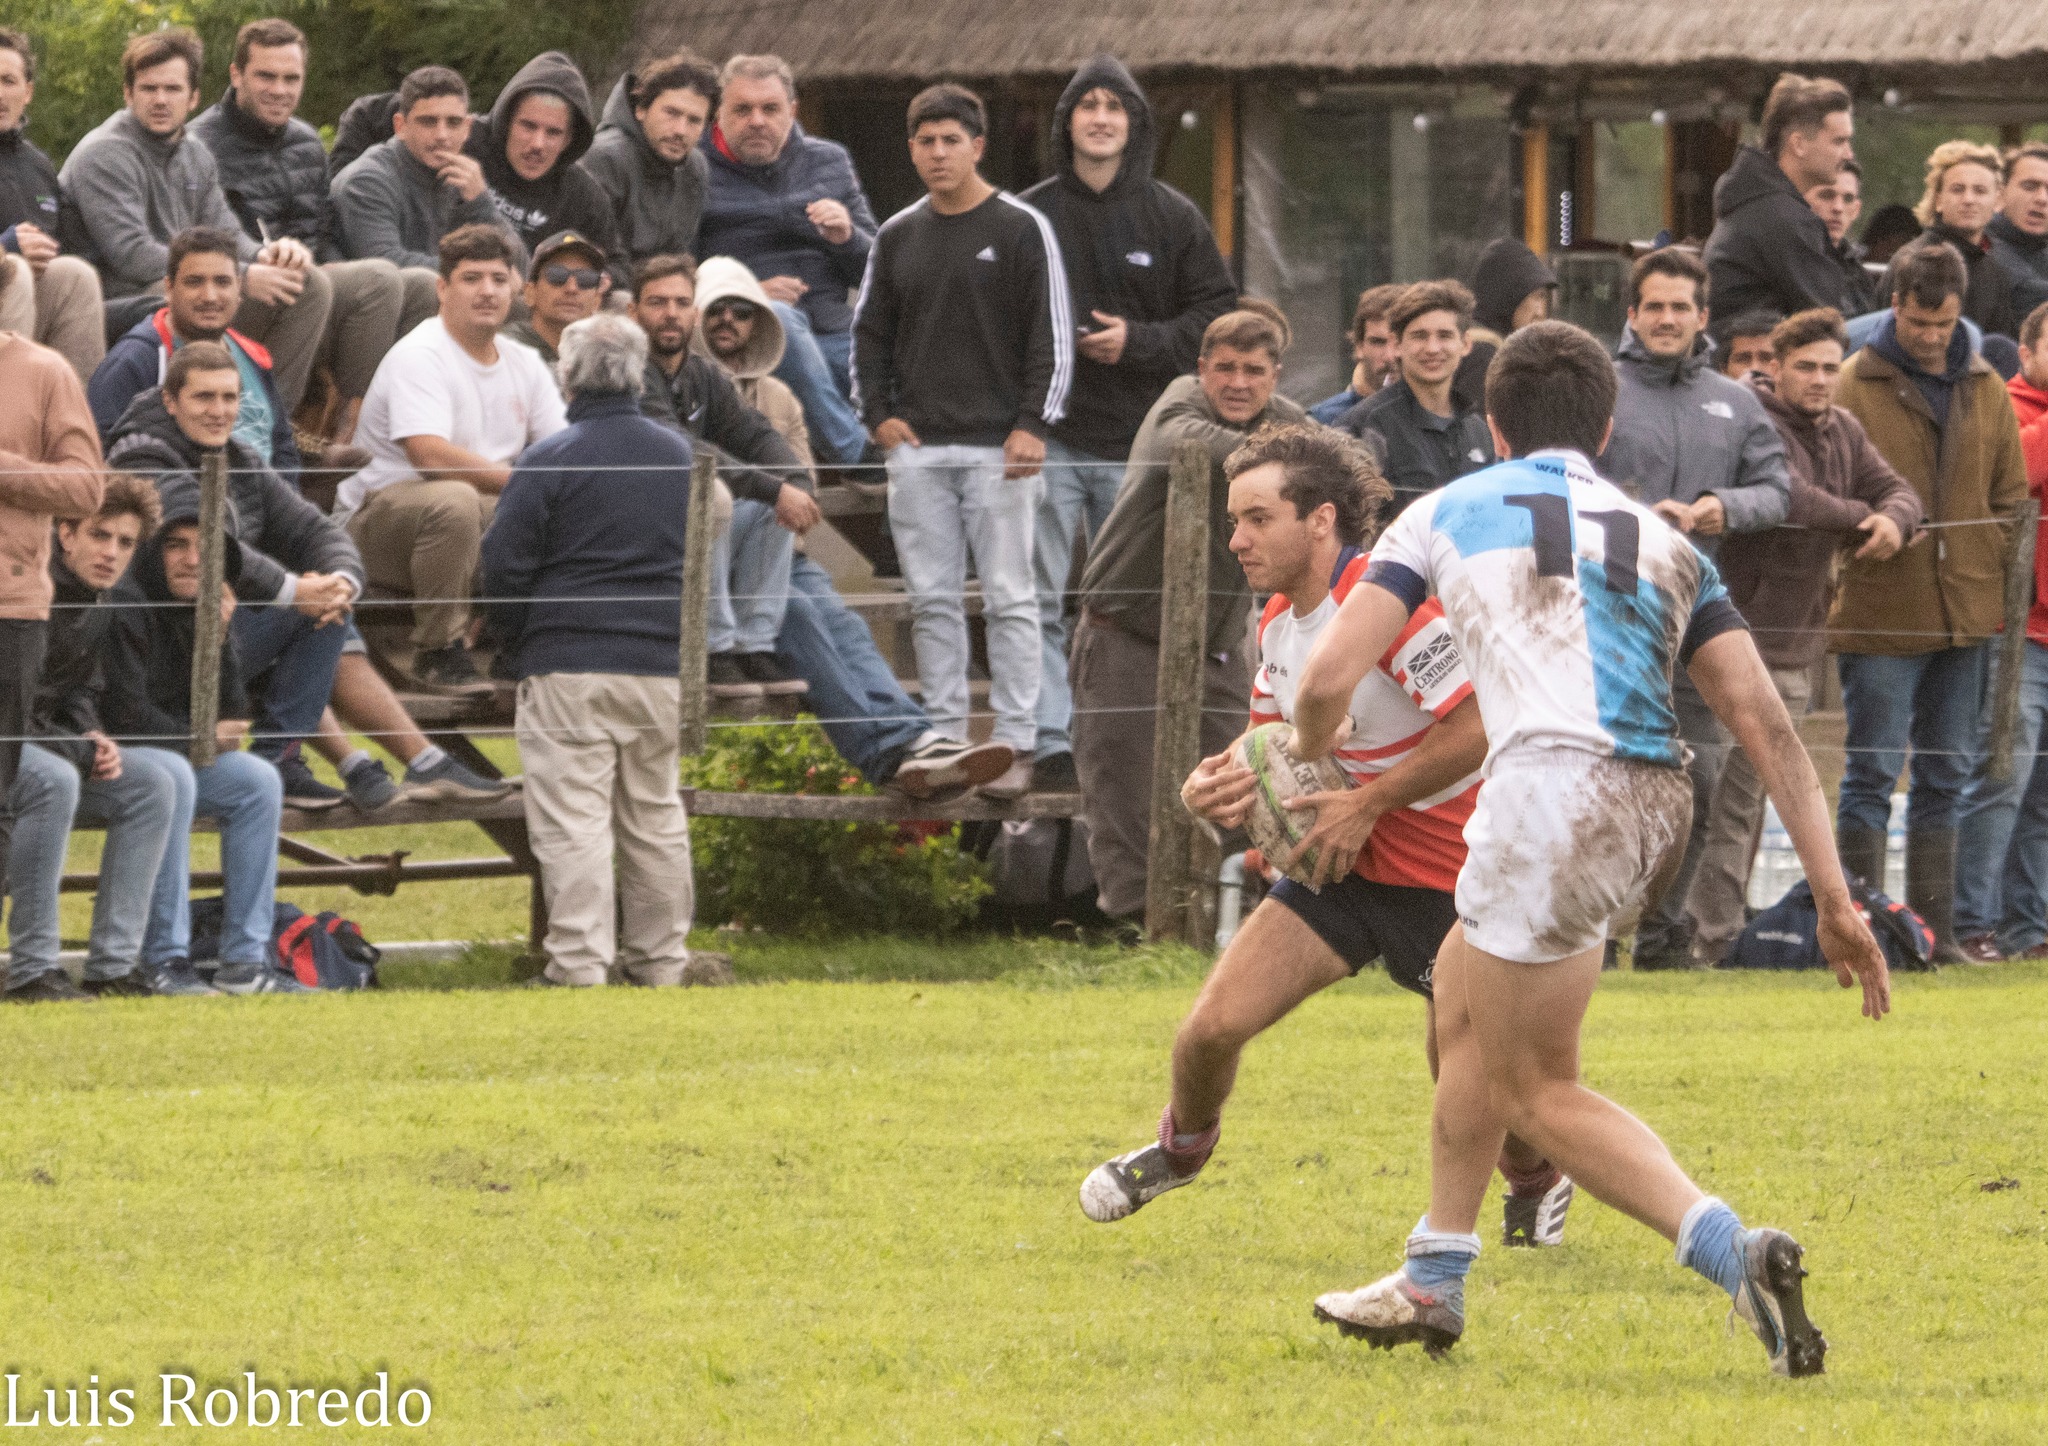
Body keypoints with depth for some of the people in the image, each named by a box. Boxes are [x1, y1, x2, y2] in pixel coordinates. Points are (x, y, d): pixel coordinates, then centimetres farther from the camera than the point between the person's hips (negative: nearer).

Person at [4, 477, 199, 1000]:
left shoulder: (99, 604, 7)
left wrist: (91, 737, -4)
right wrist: (79, 749, -20)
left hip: (51, 745, 9)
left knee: (153, 782, -4)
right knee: (53, 780, -36)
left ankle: (114, 964, -6)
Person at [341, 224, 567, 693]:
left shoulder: (525, 365, 12)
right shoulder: (420, 355, -13)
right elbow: (432, 457, -27)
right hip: (377, 518, -7)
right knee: (453, 500, -39)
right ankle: (438, 653, -25)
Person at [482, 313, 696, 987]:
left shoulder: (548, 461, -8)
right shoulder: (680, 456, 9)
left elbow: (504, 566, -7)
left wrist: (521, 647, 8)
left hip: (568, 663, -5)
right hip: (663, 666, 5)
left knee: (573, 821, -5)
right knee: (655, 817, 13)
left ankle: (579, 962, -10)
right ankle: (659, 959, 16)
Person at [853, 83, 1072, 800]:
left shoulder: (1021, 229, 0)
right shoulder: (897, 237, 13)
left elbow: (1053, 333, -3)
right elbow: (869, 332, 19)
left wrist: (1033, 424, -11)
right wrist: (878, 413, 5)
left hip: (998, 448, -4)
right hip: (918, 448, 4)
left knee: (1008, 599, -4)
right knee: (933, 601, 4)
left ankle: (1015, 744, -2)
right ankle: (944, 737, 9)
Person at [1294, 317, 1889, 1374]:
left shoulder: (1446, 514, 13)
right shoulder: (1664, 543, 22)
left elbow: (1328, 680, 6)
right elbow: (1764, 720, 11)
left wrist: (1313, 746, 31)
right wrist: (1834, 898, 8)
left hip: (1553, 782, -6)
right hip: (1653, 808, 6)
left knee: (1536, 1092, 4)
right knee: (1463, 994, 28)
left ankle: (1728, 1250, -18)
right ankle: (1432, 1285, 33)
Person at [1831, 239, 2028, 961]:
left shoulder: (1987, 392, 11)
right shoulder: (1854, 387, -4)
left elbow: (2011, 496, 15)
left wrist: (1994, 569, 6)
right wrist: (1866, 528, -16)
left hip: (1964, 614, 5)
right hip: (1879, 619, -5)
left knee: (1945, 778, 10)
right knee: (1872, 778, -4)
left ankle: (1934, 929, 16)